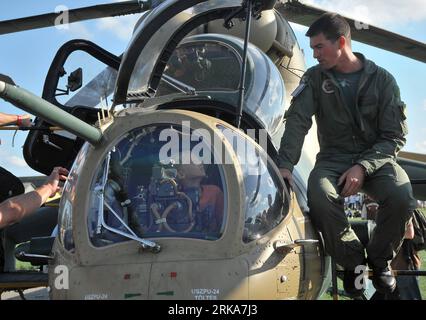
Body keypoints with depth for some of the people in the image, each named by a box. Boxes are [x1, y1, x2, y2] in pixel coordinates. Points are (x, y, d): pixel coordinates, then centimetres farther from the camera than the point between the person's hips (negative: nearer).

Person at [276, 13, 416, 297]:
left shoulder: (382, 80, -1)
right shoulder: (315, 78, 4)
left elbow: (395, 137, -4)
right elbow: (297, 122, -7)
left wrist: (363, 167, -20)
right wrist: (285, 165, -23)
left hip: (375, 158, -1)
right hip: (333, 159, 1)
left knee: (402, 196, -32)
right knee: (320, 198, -34)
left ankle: (380, 259, -1)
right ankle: (353, 261, -6)